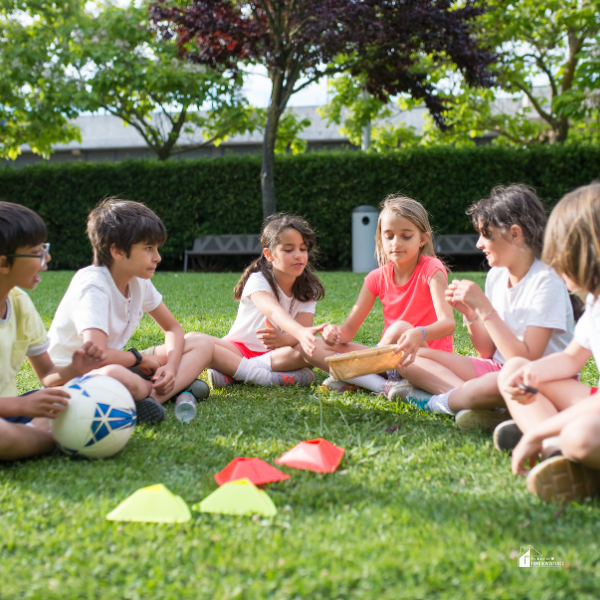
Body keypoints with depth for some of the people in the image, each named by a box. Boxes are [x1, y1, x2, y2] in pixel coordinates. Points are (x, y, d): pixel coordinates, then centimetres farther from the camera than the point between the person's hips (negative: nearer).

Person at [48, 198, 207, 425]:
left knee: (198, 343, -3)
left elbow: (173, 328, 12)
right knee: (115, 375, -45)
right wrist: (139, 357, -17)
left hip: (117, 364, 9)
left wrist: (170, 366, -9)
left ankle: (151, 397, -26)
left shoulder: (139, 281, 1)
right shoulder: (93, 286, -23)